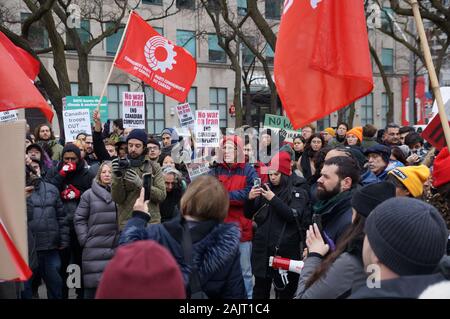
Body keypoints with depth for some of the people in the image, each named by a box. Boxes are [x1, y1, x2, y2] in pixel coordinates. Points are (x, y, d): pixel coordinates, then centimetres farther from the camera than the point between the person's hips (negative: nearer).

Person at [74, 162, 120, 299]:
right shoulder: (89, 194, 4)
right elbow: (79, 219, 3)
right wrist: (85, 239, -4)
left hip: (117, 248, 1)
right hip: (95, 248, -1)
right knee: (93, 284, 2)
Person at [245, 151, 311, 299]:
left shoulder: (298, 191, -3)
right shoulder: (266, 188, 9)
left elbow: (294, 216, -15)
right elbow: (249, 215, 10)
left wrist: (274, 199, -21)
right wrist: (250, 198, -10)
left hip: (286, 249, -3)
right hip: (262, 248, 4)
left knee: (285, 291, 6)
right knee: (260, 290, 9)